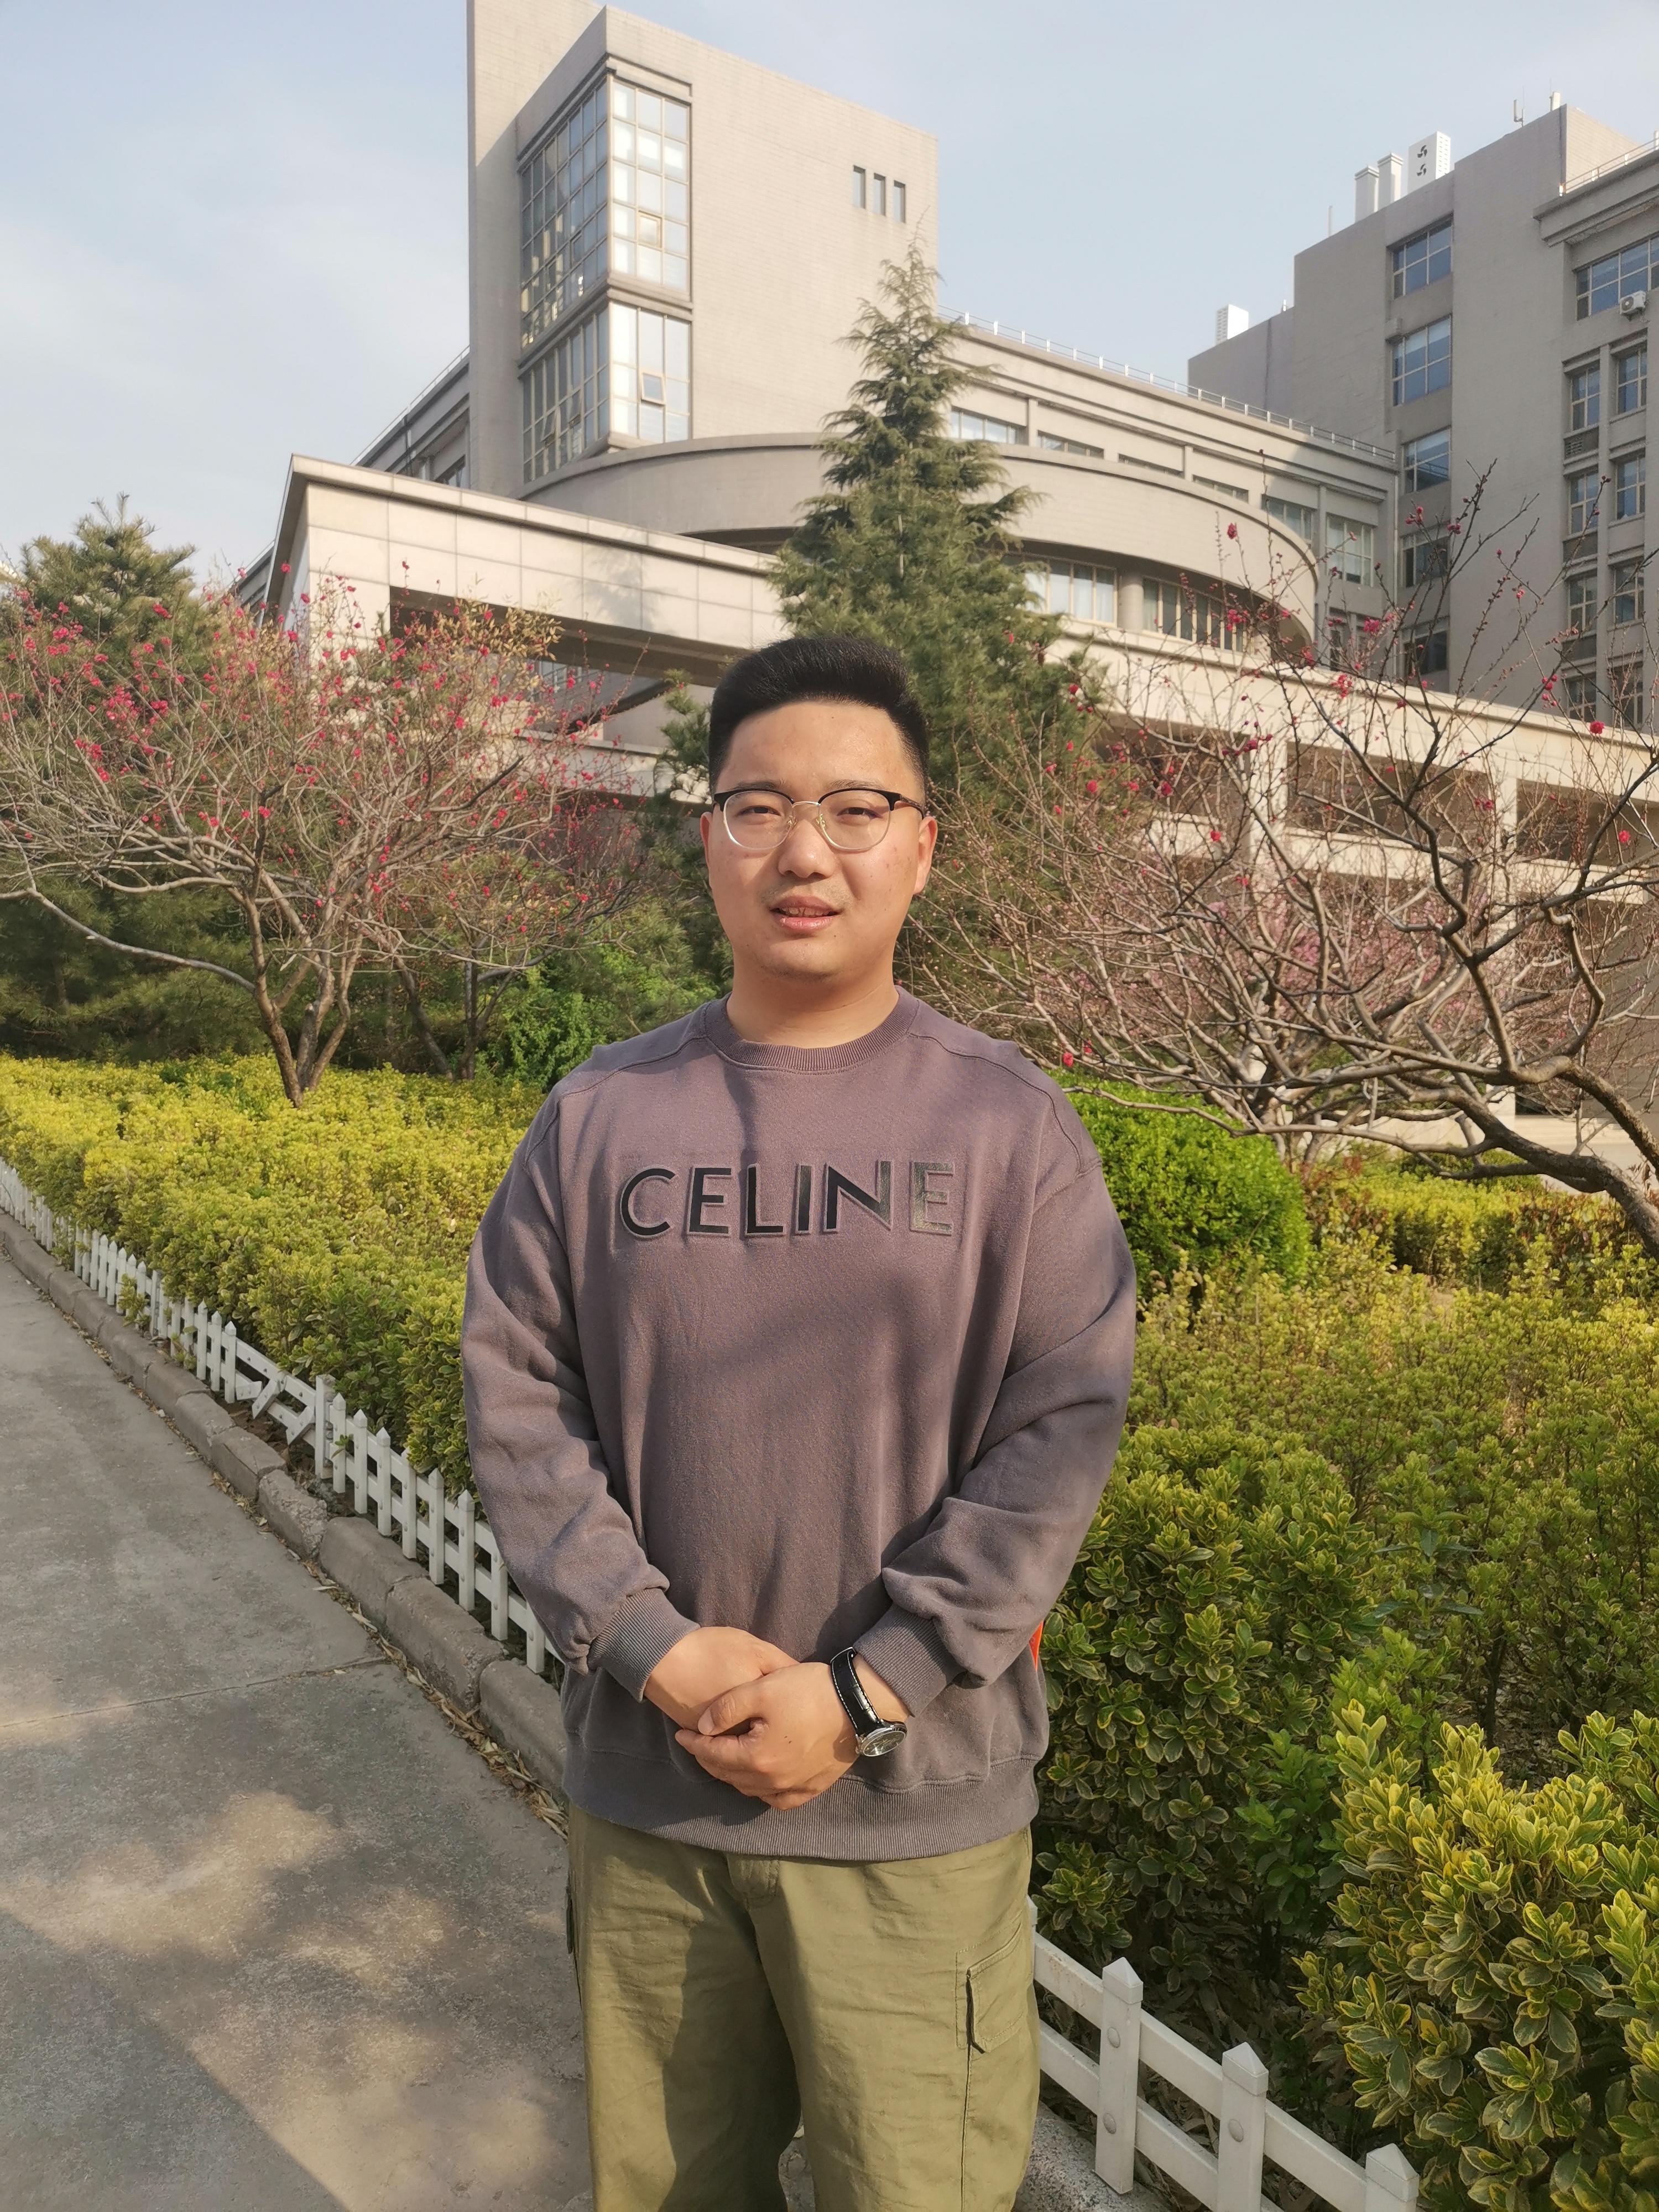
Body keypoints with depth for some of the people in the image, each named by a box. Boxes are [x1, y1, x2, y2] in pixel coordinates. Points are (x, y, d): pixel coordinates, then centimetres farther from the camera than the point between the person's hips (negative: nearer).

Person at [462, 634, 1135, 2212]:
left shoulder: (1012, 1127, -6)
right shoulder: (600, 1114, -1)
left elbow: (1059, 1435, -9)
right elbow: (514, 1403, -1)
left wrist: (864, 1694, -14)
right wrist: (658, 1650, -11)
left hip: (916, 1798, -2)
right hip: (641, 1785, 2)